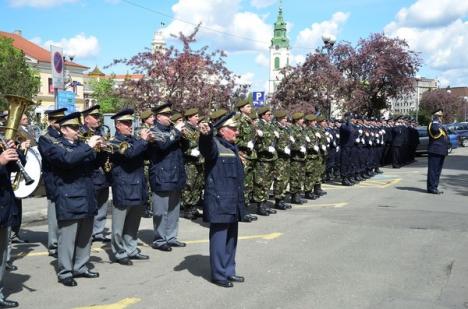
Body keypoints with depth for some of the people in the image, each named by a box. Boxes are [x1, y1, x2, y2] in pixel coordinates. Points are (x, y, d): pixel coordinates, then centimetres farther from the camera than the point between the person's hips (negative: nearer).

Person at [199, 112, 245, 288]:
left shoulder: (232, 147, 16)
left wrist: (240, 199, 28)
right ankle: (218, 274, 10)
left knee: (231, 238, 16)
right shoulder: (214, 144, -11)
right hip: (219, 202, -9)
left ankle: (229, 271, 28)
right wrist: (206, 134, -60)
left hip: (233, 203, 9)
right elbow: (207, 147, -37)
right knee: (219, 238, 0)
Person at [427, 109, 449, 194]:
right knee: (433, 170, -8)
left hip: (441, 152, 10)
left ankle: (434, 187, 18)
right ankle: (431, 188, -6)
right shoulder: (433, 125, -7)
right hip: (434, 152, -10)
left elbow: (445, 137, 29)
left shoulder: (440, 126, 22)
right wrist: (437, 122, -16)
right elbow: (436, 129, -29)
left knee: (438, 170, 12)